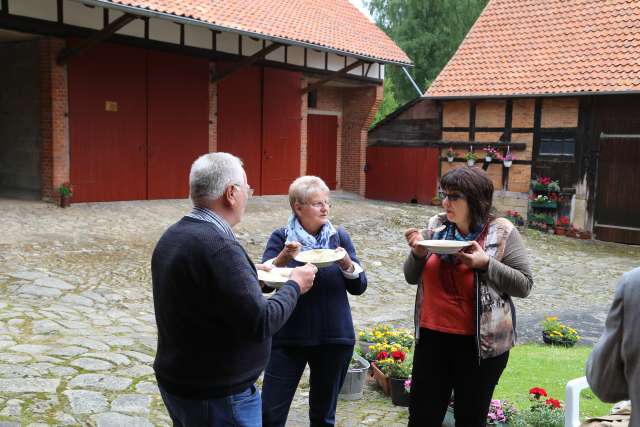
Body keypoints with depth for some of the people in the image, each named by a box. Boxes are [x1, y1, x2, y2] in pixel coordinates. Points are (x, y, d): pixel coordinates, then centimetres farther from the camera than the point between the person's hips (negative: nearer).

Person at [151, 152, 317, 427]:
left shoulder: (172, 237, 2)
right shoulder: (219, 248, -26)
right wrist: (295, 286, -9)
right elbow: (260, 324, -24)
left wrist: (248, 275, 15)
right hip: (217, 396, -9)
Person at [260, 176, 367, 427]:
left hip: (334, 338, 2)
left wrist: (347, 264, -18)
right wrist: (283, 258, -29)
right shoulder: (281, 237, -4)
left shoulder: (339, 237, 1)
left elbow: (359, 287, 0)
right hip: (288, 338, -1)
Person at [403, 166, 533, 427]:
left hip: (480, 342, -3)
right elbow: (412, 278, 9)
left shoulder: (502, 233, -9)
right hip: (432, 337, 4)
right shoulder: (436, 225, 2)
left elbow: (524, 285, -8)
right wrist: (418, 252, -12)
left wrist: (485, 263, -21)